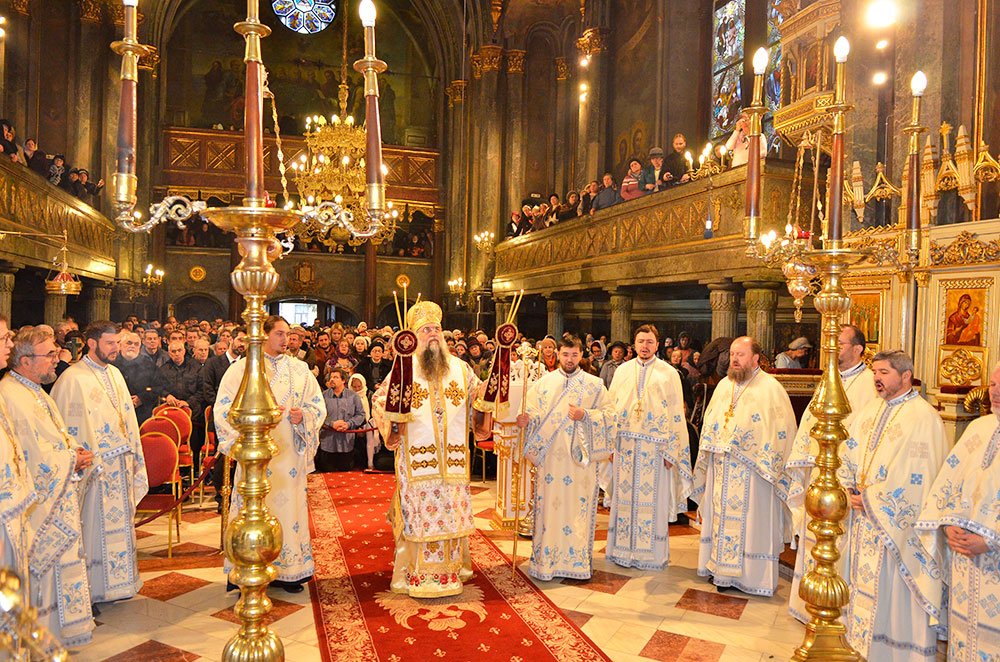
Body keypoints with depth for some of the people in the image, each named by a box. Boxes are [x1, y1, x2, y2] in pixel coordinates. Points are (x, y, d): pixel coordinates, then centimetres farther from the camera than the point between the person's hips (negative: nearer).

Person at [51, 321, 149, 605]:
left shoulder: (114, 373, 11)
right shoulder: (72, 378, -11)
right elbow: (68, 427, -13)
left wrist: (133, 454, 12)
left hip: (122, 462, 7)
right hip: (96, 465, -7)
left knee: (120, 524, 15)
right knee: (95, 526, 3)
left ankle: (118, 581, 27)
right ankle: (93, 587, 16)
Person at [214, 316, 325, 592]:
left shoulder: (300, 369, 9)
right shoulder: (242, 368, 2)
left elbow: (317, 405, 8)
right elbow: (224, 409, -4)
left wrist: (303, 415, -12)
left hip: (289, 452, 3)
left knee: (289, 502, 4)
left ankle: (287, 570, 16)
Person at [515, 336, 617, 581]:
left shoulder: (595, 384, 6)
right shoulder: (544, 382, 7)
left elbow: (609, 413, 1)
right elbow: (532, 411, 2)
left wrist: (585, 415, -13)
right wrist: (526, 419, -20)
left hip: (580, 456, 0)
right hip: (550, 455, 1)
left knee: (579, 505, 2)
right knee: (549, 505, 3)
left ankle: (578, 560, 14)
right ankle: (546, 559, 13)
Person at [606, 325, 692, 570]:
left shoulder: (669, 374, 2)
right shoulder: (622, 371, 9)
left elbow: (676, 414, -1)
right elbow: (611, 409, 8)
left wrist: (671, 451, -6)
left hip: (654, 448, -2)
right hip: (625, 446, 2)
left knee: (652, 501, 4)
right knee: (624, 499, 7)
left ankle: (652, 554, 17)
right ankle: (623, 550, 19)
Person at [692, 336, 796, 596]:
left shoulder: (770, 387, -7)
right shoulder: (724, 385, 12)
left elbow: (782, 429, -10)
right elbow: (709, 422, 18)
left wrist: (768, 463, -13)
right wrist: (710, 449, 10)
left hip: (751, 469, -6)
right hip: (721, 467, 6)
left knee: (749, 519, 1)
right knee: (722, 516, 10)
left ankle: (750, 575, 13)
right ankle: (722, 568, 22)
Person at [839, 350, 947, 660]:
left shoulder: (924, 417, -12)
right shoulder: (868, 412, 10)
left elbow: (920, 477, -16)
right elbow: (847, 457, 12)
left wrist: (872, 498, -16)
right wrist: (850, 491, -4)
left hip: (899, 523, -7)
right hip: (865, 518, 7)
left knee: (895, 586, 3)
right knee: (865, 580, 14)